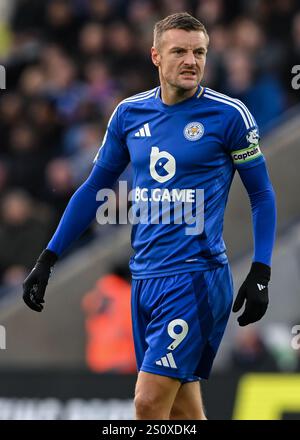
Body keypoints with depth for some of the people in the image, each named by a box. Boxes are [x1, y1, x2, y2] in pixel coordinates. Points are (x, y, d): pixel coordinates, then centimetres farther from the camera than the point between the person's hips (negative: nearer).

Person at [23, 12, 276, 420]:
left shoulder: (229, 114, -5)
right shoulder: (129, 113, 8)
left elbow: (261, 194, 3)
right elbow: (95, 187, 18)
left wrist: (260, 275, -5)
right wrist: (48, 260, 16)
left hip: (196, 276, -5)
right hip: (145, 276, 5)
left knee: (149, 403, -14)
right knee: (182, 410, 8)